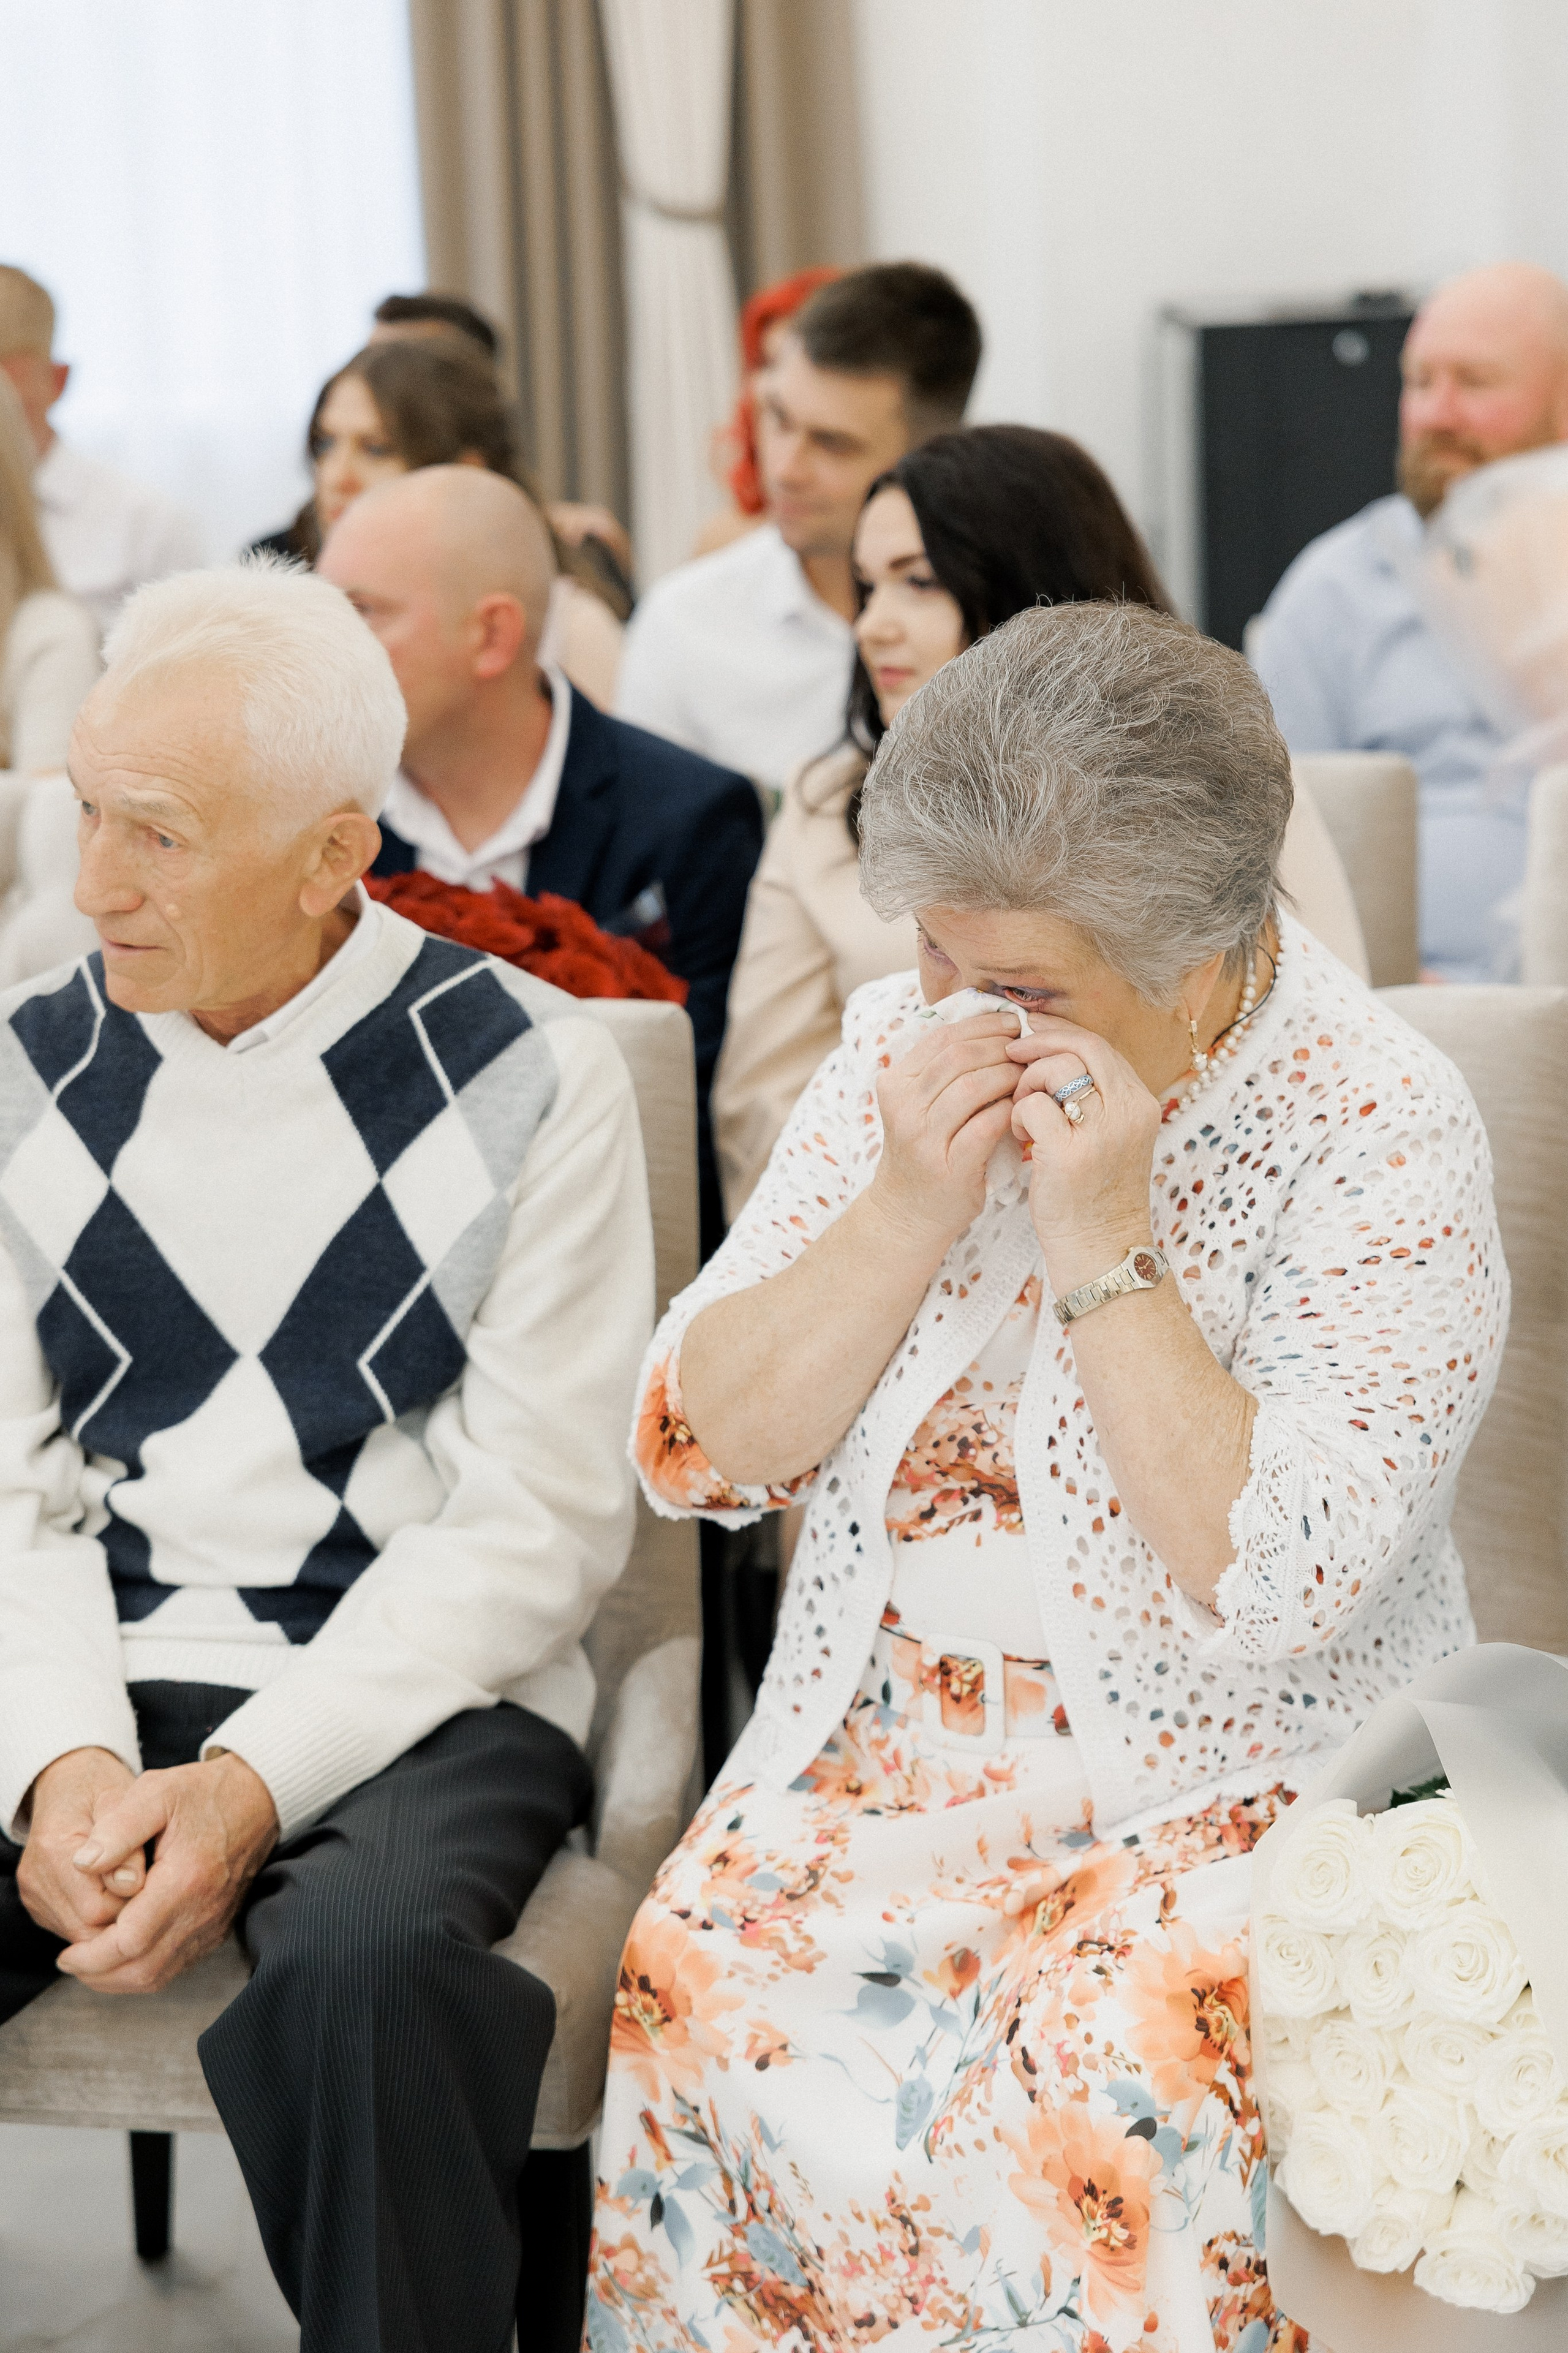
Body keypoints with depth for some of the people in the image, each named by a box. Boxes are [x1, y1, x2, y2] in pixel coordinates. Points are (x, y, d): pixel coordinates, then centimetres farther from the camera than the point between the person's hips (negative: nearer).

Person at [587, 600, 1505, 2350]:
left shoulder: (1381, 1129, -11)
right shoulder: (903, 1048, 3)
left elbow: (1276, 1585, -19)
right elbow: (694, 1451, -1)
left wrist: (1107, 1248, -22)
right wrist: (909, 1210, -14)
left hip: (1242, 1783, -4)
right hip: (889, 1734, 4)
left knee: (1105, 2069, -30)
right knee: (707, 1971, -23)